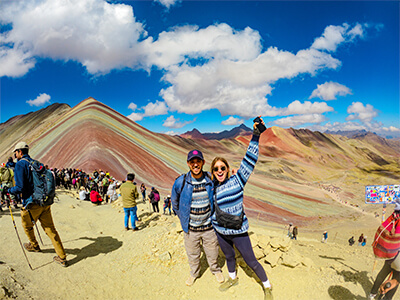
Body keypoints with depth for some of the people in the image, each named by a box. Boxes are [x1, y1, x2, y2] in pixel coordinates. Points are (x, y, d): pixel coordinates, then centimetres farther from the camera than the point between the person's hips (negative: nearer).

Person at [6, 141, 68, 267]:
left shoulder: (20, 164, -9)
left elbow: (20, 188, -16)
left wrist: (10, 190, 3)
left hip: (32, 204, -6)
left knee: (27, 226, 24)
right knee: (50, 229, 8)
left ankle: (34, 246, 46)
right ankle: (62, 258, 8)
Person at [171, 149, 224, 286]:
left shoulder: (211, 180, -10)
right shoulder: (181, 182, -14)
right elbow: (174, 202, 6)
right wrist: (182, 217, 7)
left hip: (209, 227, 1)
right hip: (190, 228, 0)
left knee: (212, 252, 18)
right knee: (192, 254, 18)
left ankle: (216, 270, 48)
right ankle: (194, 273, 47)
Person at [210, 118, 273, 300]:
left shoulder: (237, 180, -15)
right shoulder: (214, 188, -1)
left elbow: (249, 160, -23)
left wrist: (255, 136, -29)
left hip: (238, 231, -4)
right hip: (220, 231, 5)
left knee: (251, 261, 8)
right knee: (229, 257, 26)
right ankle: (233, 279, 54)